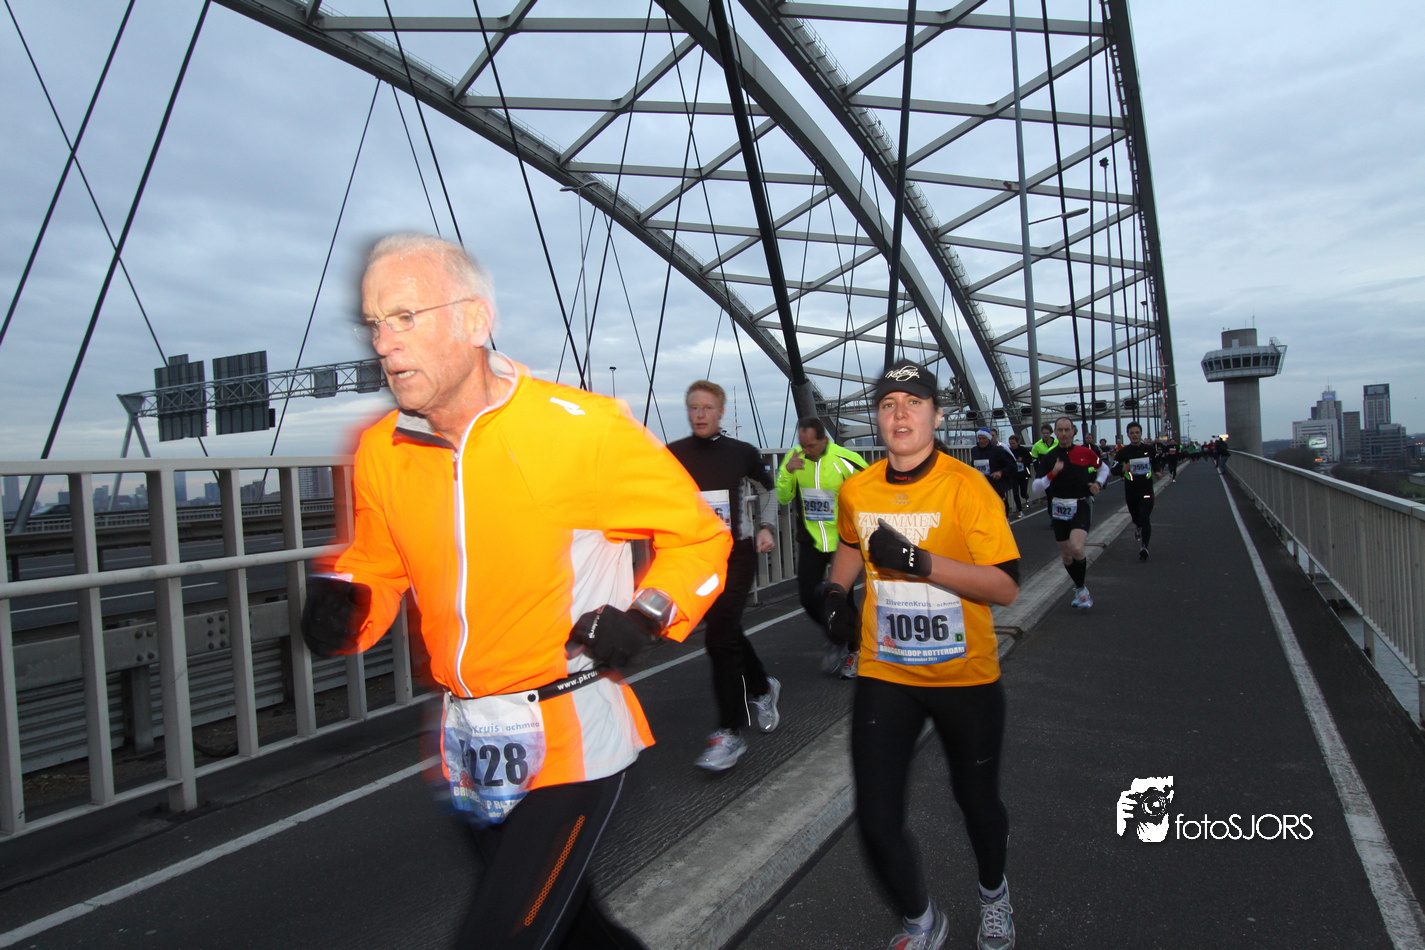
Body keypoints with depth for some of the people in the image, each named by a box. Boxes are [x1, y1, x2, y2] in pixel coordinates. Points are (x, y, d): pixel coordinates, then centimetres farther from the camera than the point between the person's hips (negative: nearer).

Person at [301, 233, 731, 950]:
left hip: (569, 738, -6)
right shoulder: (379, 453, 0)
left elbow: (698, 535, -5)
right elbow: (378, 563, 15)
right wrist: (339, 596, -6)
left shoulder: (584, 429, -16)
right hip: (467, 749, 6)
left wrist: (646, 615, -19)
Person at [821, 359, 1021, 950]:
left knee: (977, 800, 17)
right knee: (876, 822, 0)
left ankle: (994, 896, 52)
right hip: (884, 675, 3)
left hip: (965, 677, -2)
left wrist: (919, 561, -30)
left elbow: (1006, 586, -20)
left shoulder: (966, 486, -15)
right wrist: (837, 590, 5)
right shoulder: (857, 490, -1)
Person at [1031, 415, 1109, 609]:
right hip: (1059, 509, 2)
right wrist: (1052, 473, -21)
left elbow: (1103, 468, 20)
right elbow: (1035, 488, -7)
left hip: (1081, 507, -2)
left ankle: (1081, 589, -2)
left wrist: (1098, 483, 1)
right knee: (1066, 555, 11)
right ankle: (1080, 589, 34)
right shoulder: (1048, 458, -1)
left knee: (1077, 549, -23)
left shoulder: (1085, 453, 0)